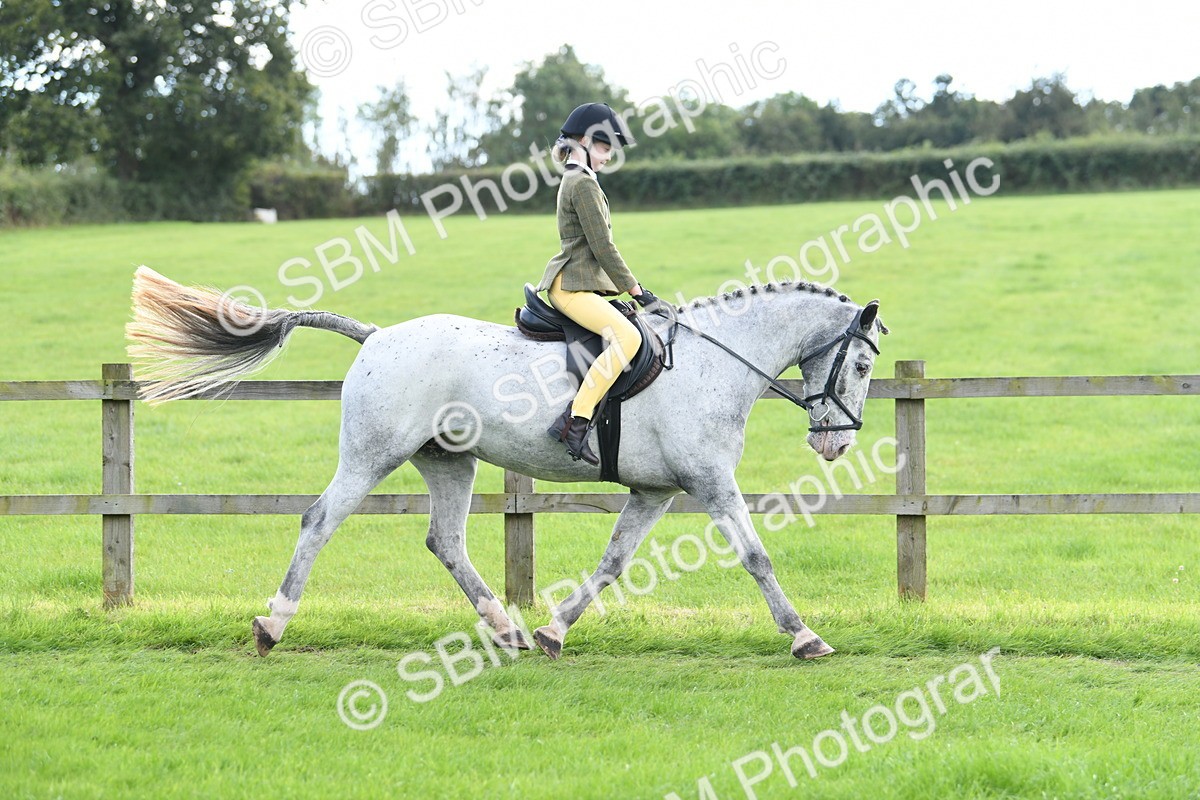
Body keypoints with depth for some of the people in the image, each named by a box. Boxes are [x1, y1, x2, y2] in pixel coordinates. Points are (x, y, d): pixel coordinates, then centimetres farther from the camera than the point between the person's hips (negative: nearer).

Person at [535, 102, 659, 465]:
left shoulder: (576, 181, 21)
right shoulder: (584, 184, -11)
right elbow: (602, 247, -15)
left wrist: (631, 287, 22)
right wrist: (635, 289, -9)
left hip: (583, 283, 11)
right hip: (572, 286, -11)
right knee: (627, 337, -30)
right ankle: (575, 422, -35)